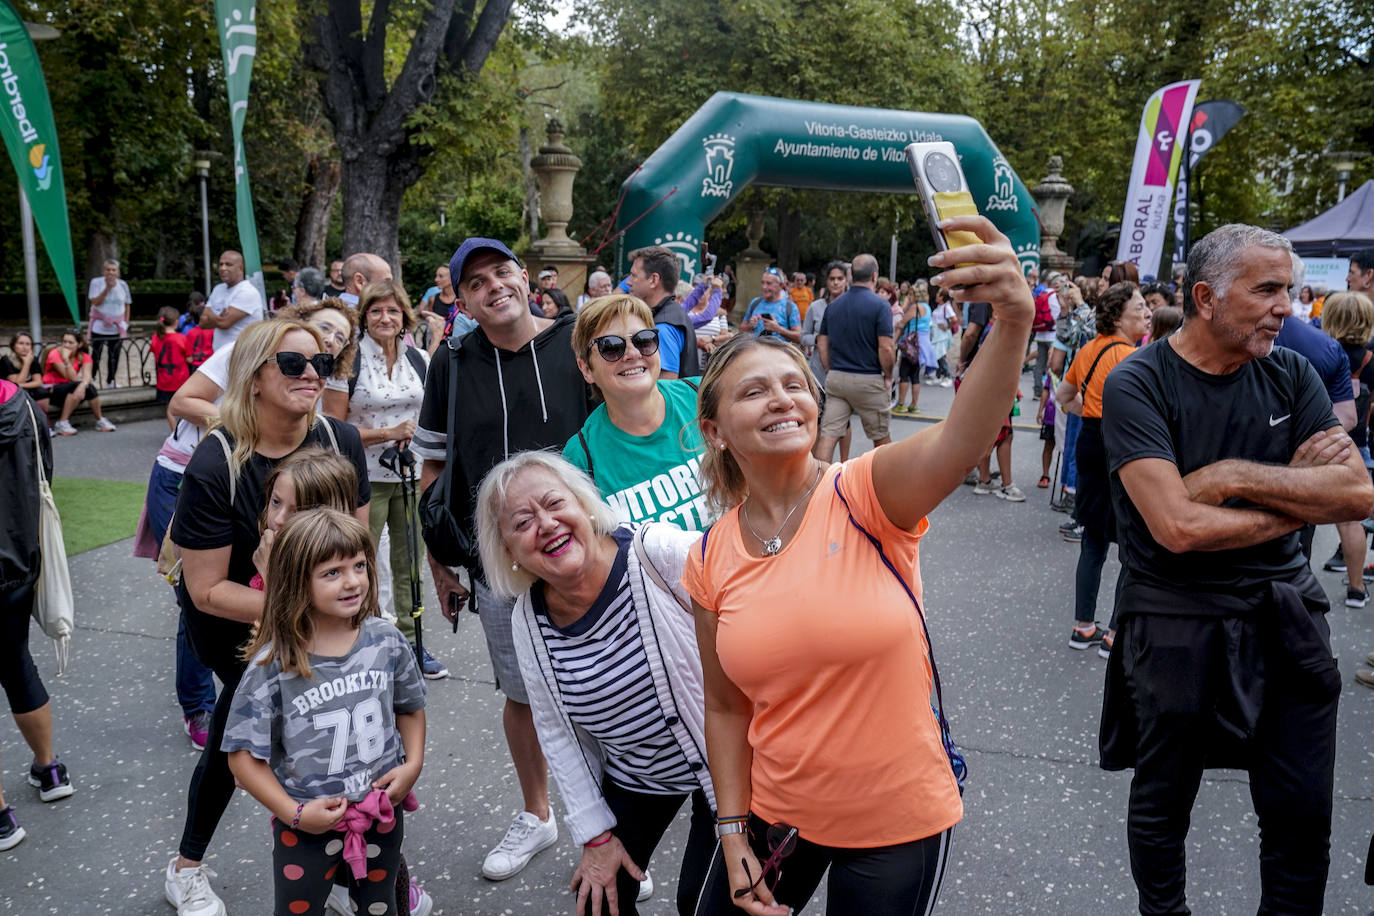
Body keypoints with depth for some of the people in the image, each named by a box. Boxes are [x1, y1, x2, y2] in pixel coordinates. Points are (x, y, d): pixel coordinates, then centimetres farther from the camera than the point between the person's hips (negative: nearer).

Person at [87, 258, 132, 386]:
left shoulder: (123, 285, 4)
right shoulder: (96, 282, -4)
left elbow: (127, 306, 11)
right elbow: (95, 302, -14)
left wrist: (126, 323, 6)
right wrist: (107, 288, -20)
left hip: (116, 327, 2)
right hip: (99, 326, -2)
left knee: (114, 355, 5)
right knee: (96, 355, -1)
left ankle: (110, 381, 19)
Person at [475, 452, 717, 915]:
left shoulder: (660, 553, -28)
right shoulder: (529, 620, -10)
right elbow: (557, 733, 1)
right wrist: (596, 834, 2)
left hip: (722, 760, -4)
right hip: (632, 778, 4)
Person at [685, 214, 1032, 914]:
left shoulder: (866, 494, -17)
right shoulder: (710, 562, -6)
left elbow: (961, 438, -39)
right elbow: (726, 706, 4)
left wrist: (1014, 321, -55)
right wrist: (733, 832, 1)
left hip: (899, 824, -3)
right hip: (774, 815, 4)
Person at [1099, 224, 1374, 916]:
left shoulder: (1289, 373, 1)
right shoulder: (1137, 384, -15)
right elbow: (1179, 527, -25)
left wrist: (1234, 477, -19)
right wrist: (1300, 499, -12)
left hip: (1286, 616, 4)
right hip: (1176, 622, -4)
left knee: (1303, 815, 14)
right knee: (1162, 806, 15)